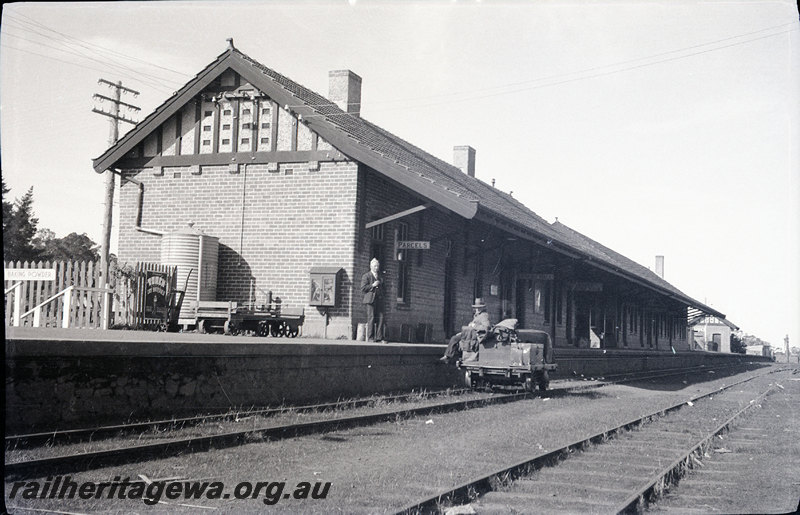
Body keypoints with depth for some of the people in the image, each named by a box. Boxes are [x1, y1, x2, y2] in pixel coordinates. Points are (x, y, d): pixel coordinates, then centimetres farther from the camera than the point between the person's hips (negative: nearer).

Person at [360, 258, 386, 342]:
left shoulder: (379, 276, 22)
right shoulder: (366, 276, 4)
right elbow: (363, 289, -5)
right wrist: (372, 285, -11)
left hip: (379, 300, 5)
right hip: (370, 300, -5)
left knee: (380, 318, -2)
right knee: (371, 318, -7)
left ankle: (380, 337, 1)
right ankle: (370, 338, -4)